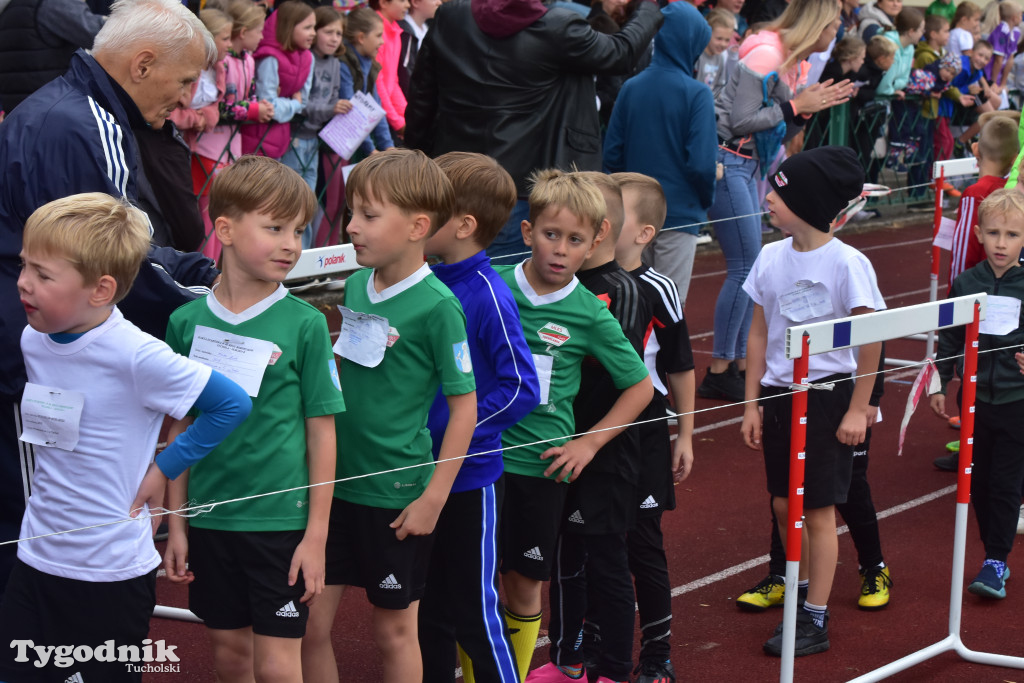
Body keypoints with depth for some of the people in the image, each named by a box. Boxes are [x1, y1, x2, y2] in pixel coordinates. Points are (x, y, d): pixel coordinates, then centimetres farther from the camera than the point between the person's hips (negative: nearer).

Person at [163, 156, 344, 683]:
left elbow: (321, 431, -4)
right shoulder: (188, 321, -1)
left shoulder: (304, 324, -7)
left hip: (280, 520, -3)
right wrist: (176, 524, 5)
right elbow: (180, 428, 6)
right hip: (209, 516, 3)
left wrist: (316, 534, -6)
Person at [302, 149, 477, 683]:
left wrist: (433, 497, -14)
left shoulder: (437, 305, -16)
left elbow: (464, 405, -13)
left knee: (394, 630, 9)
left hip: (396, 493, -6)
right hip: (336, 479, 6)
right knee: (310, 623, 7)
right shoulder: (357, 284, 4)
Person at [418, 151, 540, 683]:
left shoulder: (487, 296, -17)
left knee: (475, 610, 3)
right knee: (428, 608, 16)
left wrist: (452, 434, -20)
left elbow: (522, 387, -20)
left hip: (470, 477, -7)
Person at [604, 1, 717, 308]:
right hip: (680, 212, -5)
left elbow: (612, 153, 2)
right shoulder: (696, 94, -14)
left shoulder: (631, 87, -1)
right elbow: (701, 163, -17)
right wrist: (707, 199, 2)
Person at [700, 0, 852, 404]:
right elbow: (741, 121, -21)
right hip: (726, 161, -10)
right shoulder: (767, 55, -17)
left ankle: (740, 364, 20)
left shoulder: (796, 64, 12)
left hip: (750, 166, 10)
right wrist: (795, 106, -15)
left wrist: (811, 107, 0)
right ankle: (718, 373, -2)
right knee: (744, 267, -8)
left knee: (749, 267, 12)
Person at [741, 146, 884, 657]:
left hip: (827, 393, -5)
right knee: (784, 506, 11)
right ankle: (805, 597, 30)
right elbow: (760, 335, 7)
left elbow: (871, 341, -10)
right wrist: (752, 404, 7)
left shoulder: (847, 264, -16)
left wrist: (857, 409, -9)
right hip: (780, 393, 6)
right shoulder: (771, 258, 1)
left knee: (818, 512, 2)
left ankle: (815, 623, 12)